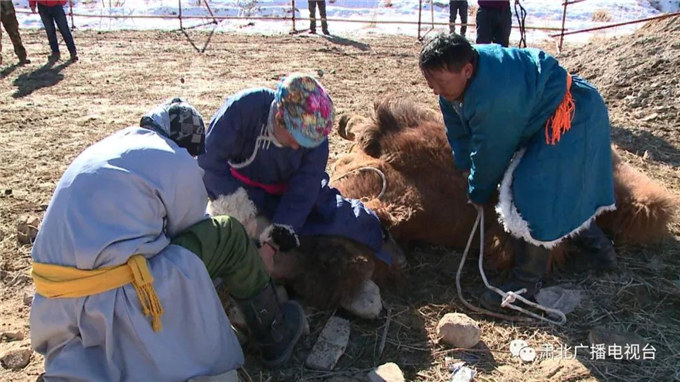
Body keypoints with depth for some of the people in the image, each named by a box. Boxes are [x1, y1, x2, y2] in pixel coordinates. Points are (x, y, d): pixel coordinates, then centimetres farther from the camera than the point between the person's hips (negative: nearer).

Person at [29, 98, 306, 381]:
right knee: (228, 235, 4)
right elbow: (192, 229, 9)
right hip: (115, 302, -8)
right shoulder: (177, 162, -3)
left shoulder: (102, 148, 18)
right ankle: (274, 336, 19)